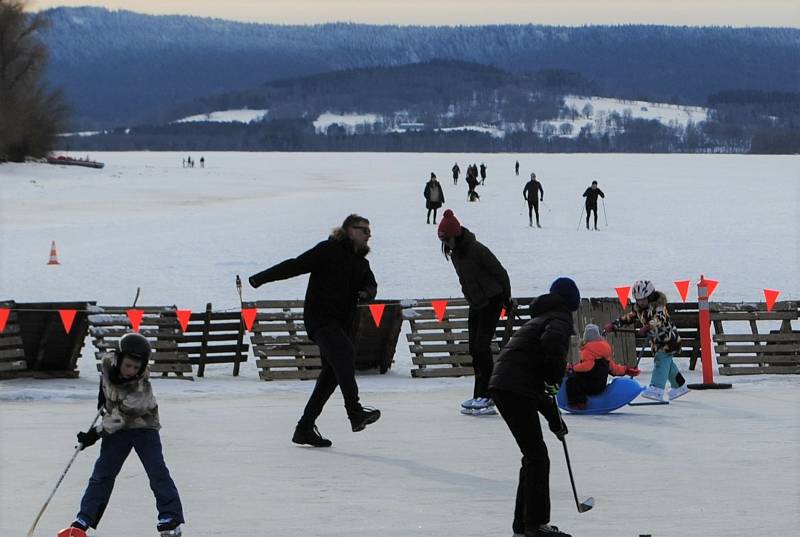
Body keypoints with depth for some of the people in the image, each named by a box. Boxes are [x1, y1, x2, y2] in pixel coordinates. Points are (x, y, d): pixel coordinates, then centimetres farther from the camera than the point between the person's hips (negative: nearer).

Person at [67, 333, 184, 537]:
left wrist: (96, 434, -27)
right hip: (116, 427, 4)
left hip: (143, 425, -4)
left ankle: (171, 517, -9)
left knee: (157, 471, -13)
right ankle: (85, 518, 3)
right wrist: (103, 395, 11)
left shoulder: (141, 387, -31)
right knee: (102, 473, 1)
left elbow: (121, 416, -28)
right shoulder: (108, 364, -18)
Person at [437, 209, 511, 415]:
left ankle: (485, 397, -11)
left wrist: (506, 298, -7)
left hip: (491, 301, -9)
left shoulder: (476, 250, -21)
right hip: (476, 303, 9)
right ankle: (481, 395, 14)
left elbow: (500, 272, -15)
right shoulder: (454, 252, 5)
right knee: (474, 349, 8)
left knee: (482, 346, -13)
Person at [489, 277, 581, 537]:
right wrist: (557, 376, -11)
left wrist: (553, 417, 33)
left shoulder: (541, 318, 29)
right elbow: (552, 341, -27)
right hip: (516, 390, -9)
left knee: (534, 455, 18)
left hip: (502, 387, 9)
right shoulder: (560, 319, 1)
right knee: (537, 455, -5)